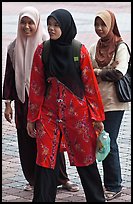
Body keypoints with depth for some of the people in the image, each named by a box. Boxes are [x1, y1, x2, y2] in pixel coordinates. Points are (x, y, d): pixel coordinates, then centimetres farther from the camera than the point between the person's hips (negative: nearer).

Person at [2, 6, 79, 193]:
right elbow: (9, 77, 10)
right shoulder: (14, 48, 7)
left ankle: (62, 178, 7)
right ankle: (32, 179, 15)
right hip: (23, 101, 3)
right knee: (26, 141, 5)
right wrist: (8, 103, 6)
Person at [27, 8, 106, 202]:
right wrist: (32, 118, 3)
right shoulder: (42, 51, -1)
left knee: (86, 158, 9)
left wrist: (97, 116, -1)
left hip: (77, 112, -1)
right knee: (45, 159, -2)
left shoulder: (80, 51, -5)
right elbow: (36, 86, 3)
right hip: (49, 112, 1)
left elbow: (90, 84, -2)